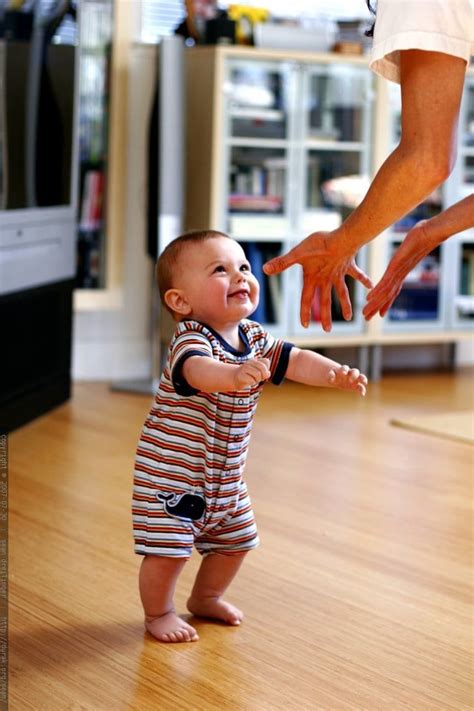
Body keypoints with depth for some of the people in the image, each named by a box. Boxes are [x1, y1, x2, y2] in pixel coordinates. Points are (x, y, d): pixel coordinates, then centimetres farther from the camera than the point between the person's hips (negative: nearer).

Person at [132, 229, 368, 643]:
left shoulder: (254, 339, 0)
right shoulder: (191, 339, -26)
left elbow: (296, 361, -2)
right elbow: (198, 370, -48)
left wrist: (335, 374, -22)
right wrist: (235, 375, -69)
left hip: (224, 477, 8)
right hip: (170, 474, -8)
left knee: (235, 540, 20)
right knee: (169, 548, -8)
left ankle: (206, 598, 44)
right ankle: (158, 613, 18)